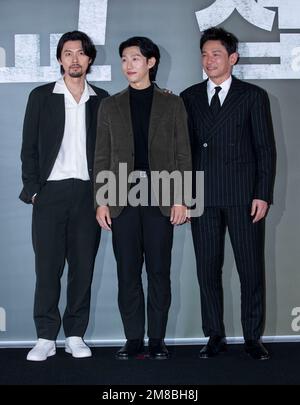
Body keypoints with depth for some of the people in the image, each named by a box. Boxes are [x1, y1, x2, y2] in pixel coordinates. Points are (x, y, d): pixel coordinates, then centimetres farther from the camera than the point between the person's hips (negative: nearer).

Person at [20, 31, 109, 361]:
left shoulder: (101, 99, 11)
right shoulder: (41, 97, 7)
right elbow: (29, 148, 5)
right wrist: (32, 190, -3)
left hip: (88, 192, 2)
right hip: (51, 191, -1)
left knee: (83, 266, 3)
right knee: (48, 266, -2)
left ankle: (75, 335, 12)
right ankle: (45, 338, 5)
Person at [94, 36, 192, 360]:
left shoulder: (172, 104, 8)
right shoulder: (110, 106, 12)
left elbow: (182, 155, 5)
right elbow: (102, 157, 9)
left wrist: (181, 199, -4)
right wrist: (101, 201, 1)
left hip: (160, 198, -1)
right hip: (123, 198, 1)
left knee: (159, 271, 2)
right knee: (127, 272, 2)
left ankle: (157, 339, 10)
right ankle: (133, 339, 10)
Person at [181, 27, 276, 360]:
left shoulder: (253, 96, 6)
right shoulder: (189, 97, 12)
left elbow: (265, 148, 2)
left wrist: (263, 194, -6)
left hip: (243, 195, -2)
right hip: (203, 197, 2)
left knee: (251, 269, 1)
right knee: (207, 269, 5)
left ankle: (253, 338, 11)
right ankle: (215, 336, 15)